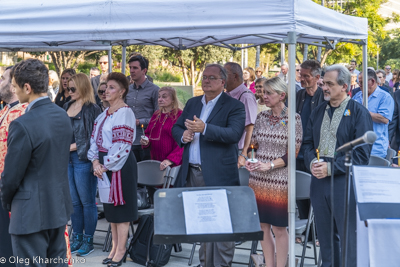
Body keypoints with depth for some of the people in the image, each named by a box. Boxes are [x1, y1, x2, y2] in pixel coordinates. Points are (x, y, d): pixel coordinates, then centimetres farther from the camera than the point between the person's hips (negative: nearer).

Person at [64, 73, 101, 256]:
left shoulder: (92, 108, -7)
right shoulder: (67, 106, 13)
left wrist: (75, 146, -12)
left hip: (83, 159, -6)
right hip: (67, 159, 7)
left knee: (87, 201, 2)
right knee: (74, 201, 13)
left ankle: (88, 240, 12)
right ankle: (77, 237, 23)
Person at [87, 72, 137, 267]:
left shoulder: (125, 113, -12)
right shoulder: (105, 113, 12)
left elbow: (122, 145, -17)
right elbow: (95, 138, 11)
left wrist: (106, 165, -15)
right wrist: (96, 161, -3)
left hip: (121, 165, -8)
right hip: (104, 165, 8)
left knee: (121, 204, 0)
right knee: (110, 205, 13)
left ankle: (121, 250, 10)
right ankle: (115, 247, 23)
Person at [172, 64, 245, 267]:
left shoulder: (234, 106, -4)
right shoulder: (192, 103, 16)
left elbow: (234, 134, -19)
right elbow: (176, 127, 19)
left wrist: (204, 129, -30)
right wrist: (183, 135, -5)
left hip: (218, 175, -6)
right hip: (192, 173, 6)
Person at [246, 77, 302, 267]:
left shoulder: (293, 118, -7)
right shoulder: (262, 116, 7)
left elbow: (293, 152, -9)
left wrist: (269, 165, -17)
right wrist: (250, 160, -5)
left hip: (279, 180, -5)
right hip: (258, 179, 5)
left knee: (279, 228, 2)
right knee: (263, 226, 10)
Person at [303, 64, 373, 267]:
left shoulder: (358, 113, -7)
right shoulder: (318, 112, 12)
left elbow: (361, 153, -12)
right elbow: (307, 142, 15)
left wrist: (331, 167, -16)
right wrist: (312, 162, -6)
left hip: (345, 181, -6)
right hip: (319, 181, 6)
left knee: (349, 237, 0)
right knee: (325, 235, 14)